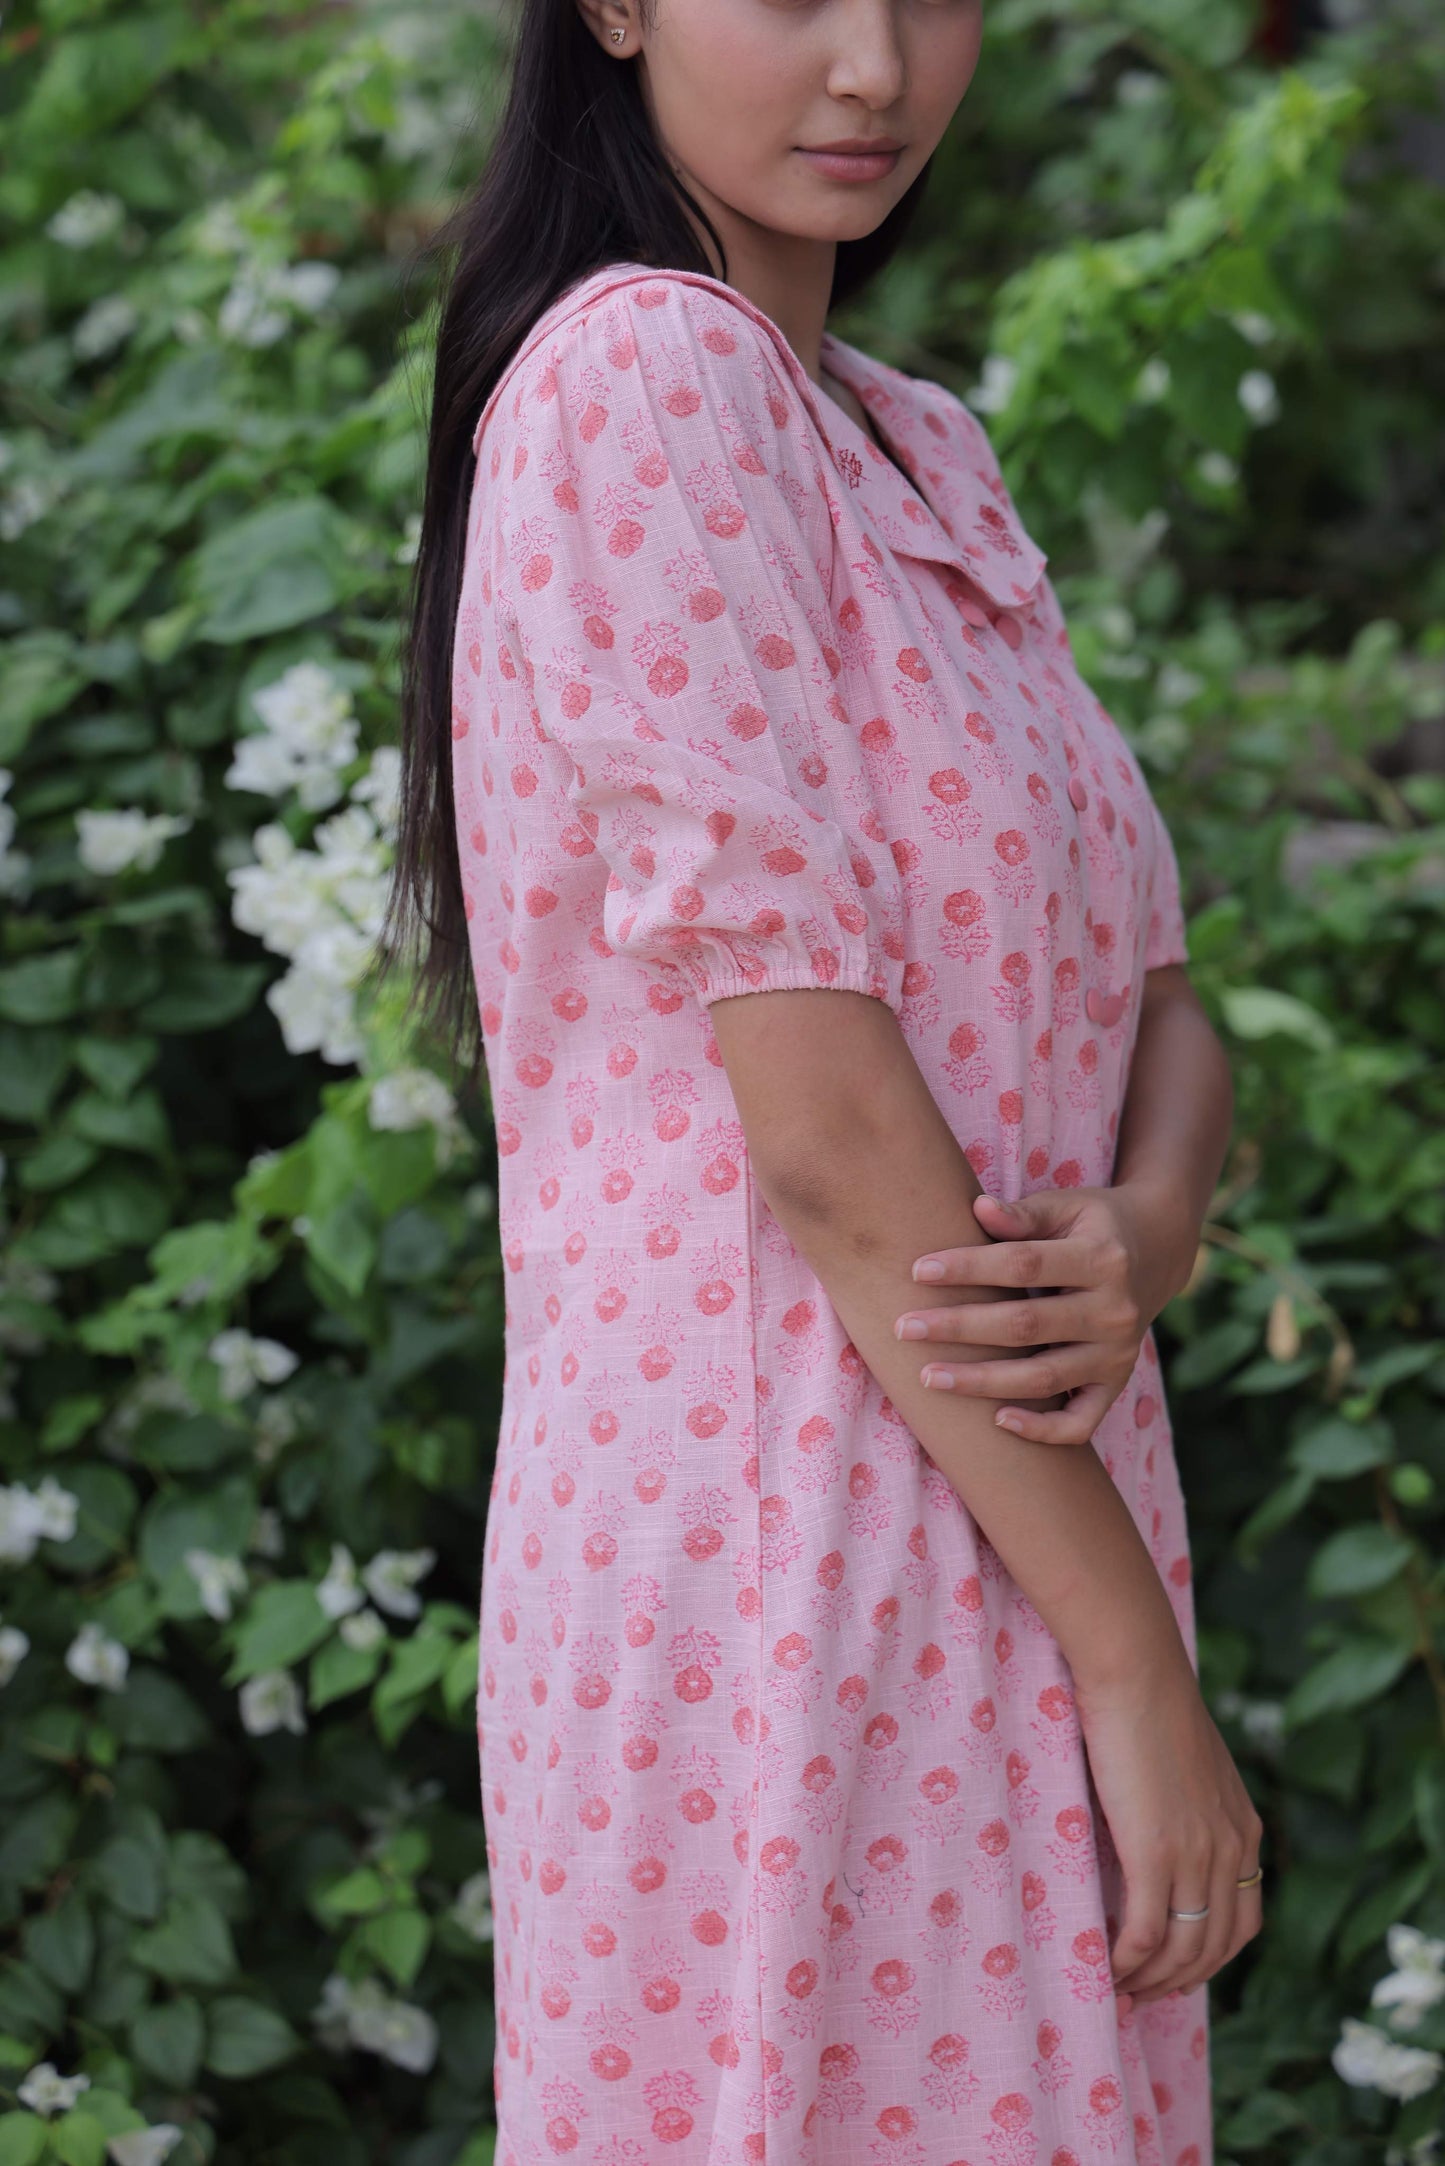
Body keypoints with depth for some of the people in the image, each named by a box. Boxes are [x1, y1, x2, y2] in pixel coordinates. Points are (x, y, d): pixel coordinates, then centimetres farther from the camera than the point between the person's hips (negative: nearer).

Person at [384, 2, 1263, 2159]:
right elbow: (823, 1122, -18)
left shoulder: (921, 450, 15)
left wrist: (1149, 1233, -13)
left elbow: (1154, 1011, 11)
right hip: (788, 1565, -8)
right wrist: (1139, 1665, -16)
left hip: (992, 1544, 8)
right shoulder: (643, 368, -13)